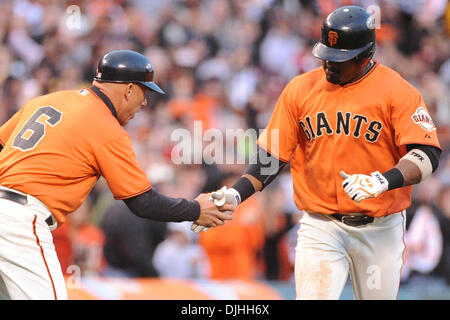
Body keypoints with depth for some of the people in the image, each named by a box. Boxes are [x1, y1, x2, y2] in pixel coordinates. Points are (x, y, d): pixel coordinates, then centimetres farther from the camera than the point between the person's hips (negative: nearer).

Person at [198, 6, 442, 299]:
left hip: (381, 230, -1)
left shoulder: (397, 91, -7)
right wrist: (237, 194, -9)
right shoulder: (300, 89, 3)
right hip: (320, 228, 1)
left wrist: (384, 181, -33)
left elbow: (427, 155, -16)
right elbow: (272, 154, 7)